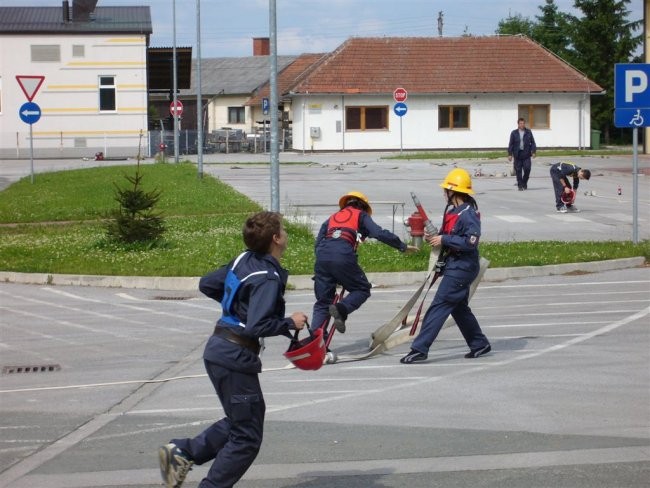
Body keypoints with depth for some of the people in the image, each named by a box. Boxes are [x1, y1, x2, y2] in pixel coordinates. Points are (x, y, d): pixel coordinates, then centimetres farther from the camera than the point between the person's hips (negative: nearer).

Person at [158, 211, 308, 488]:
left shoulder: (243, 261, 6)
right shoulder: (268, 279, -19)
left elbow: (207, 285, 18)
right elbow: (257, 326, -28)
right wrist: (290, 323, -14)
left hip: (219, 348, 9)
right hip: (235, 357, -9)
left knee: (244, 419, 23)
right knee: (247, 436, 1)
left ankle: (182, 452, 16)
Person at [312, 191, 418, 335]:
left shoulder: (332, 217, 32)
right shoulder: (361, 215, 20)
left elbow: (318, 243, 22)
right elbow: (380, 234, 5)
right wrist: (403, 246, 10)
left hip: (322, 255, 4)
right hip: (343, 256, -4)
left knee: (323, 302, 11)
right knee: (362, 289, 13)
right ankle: (341, 309, -14)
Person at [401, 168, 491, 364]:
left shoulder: (468, 214, -18)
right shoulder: (452, 210, 12)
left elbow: (470, 242, -26)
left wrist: (444, 240, -22)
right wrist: (434, 237, 3)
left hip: (462, 267, -10)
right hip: (453, 265, 10)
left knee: (439, 306, -12)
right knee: (459, 307, 18)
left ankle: (419, 349, -14)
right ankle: (480, 344, 30)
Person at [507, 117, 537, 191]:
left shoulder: (529, 132, 5)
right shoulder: (514, 133, 3)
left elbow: (532, 142, 8)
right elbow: (511, 144, 4)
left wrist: (534, 151, -2)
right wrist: (510, 154, -1)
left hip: (526, 154, 0)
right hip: (518, 154, 0)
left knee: (527, 168, -8)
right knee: (518, 171, 1)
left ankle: (524, 182, 16)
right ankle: (520, 185, 10)